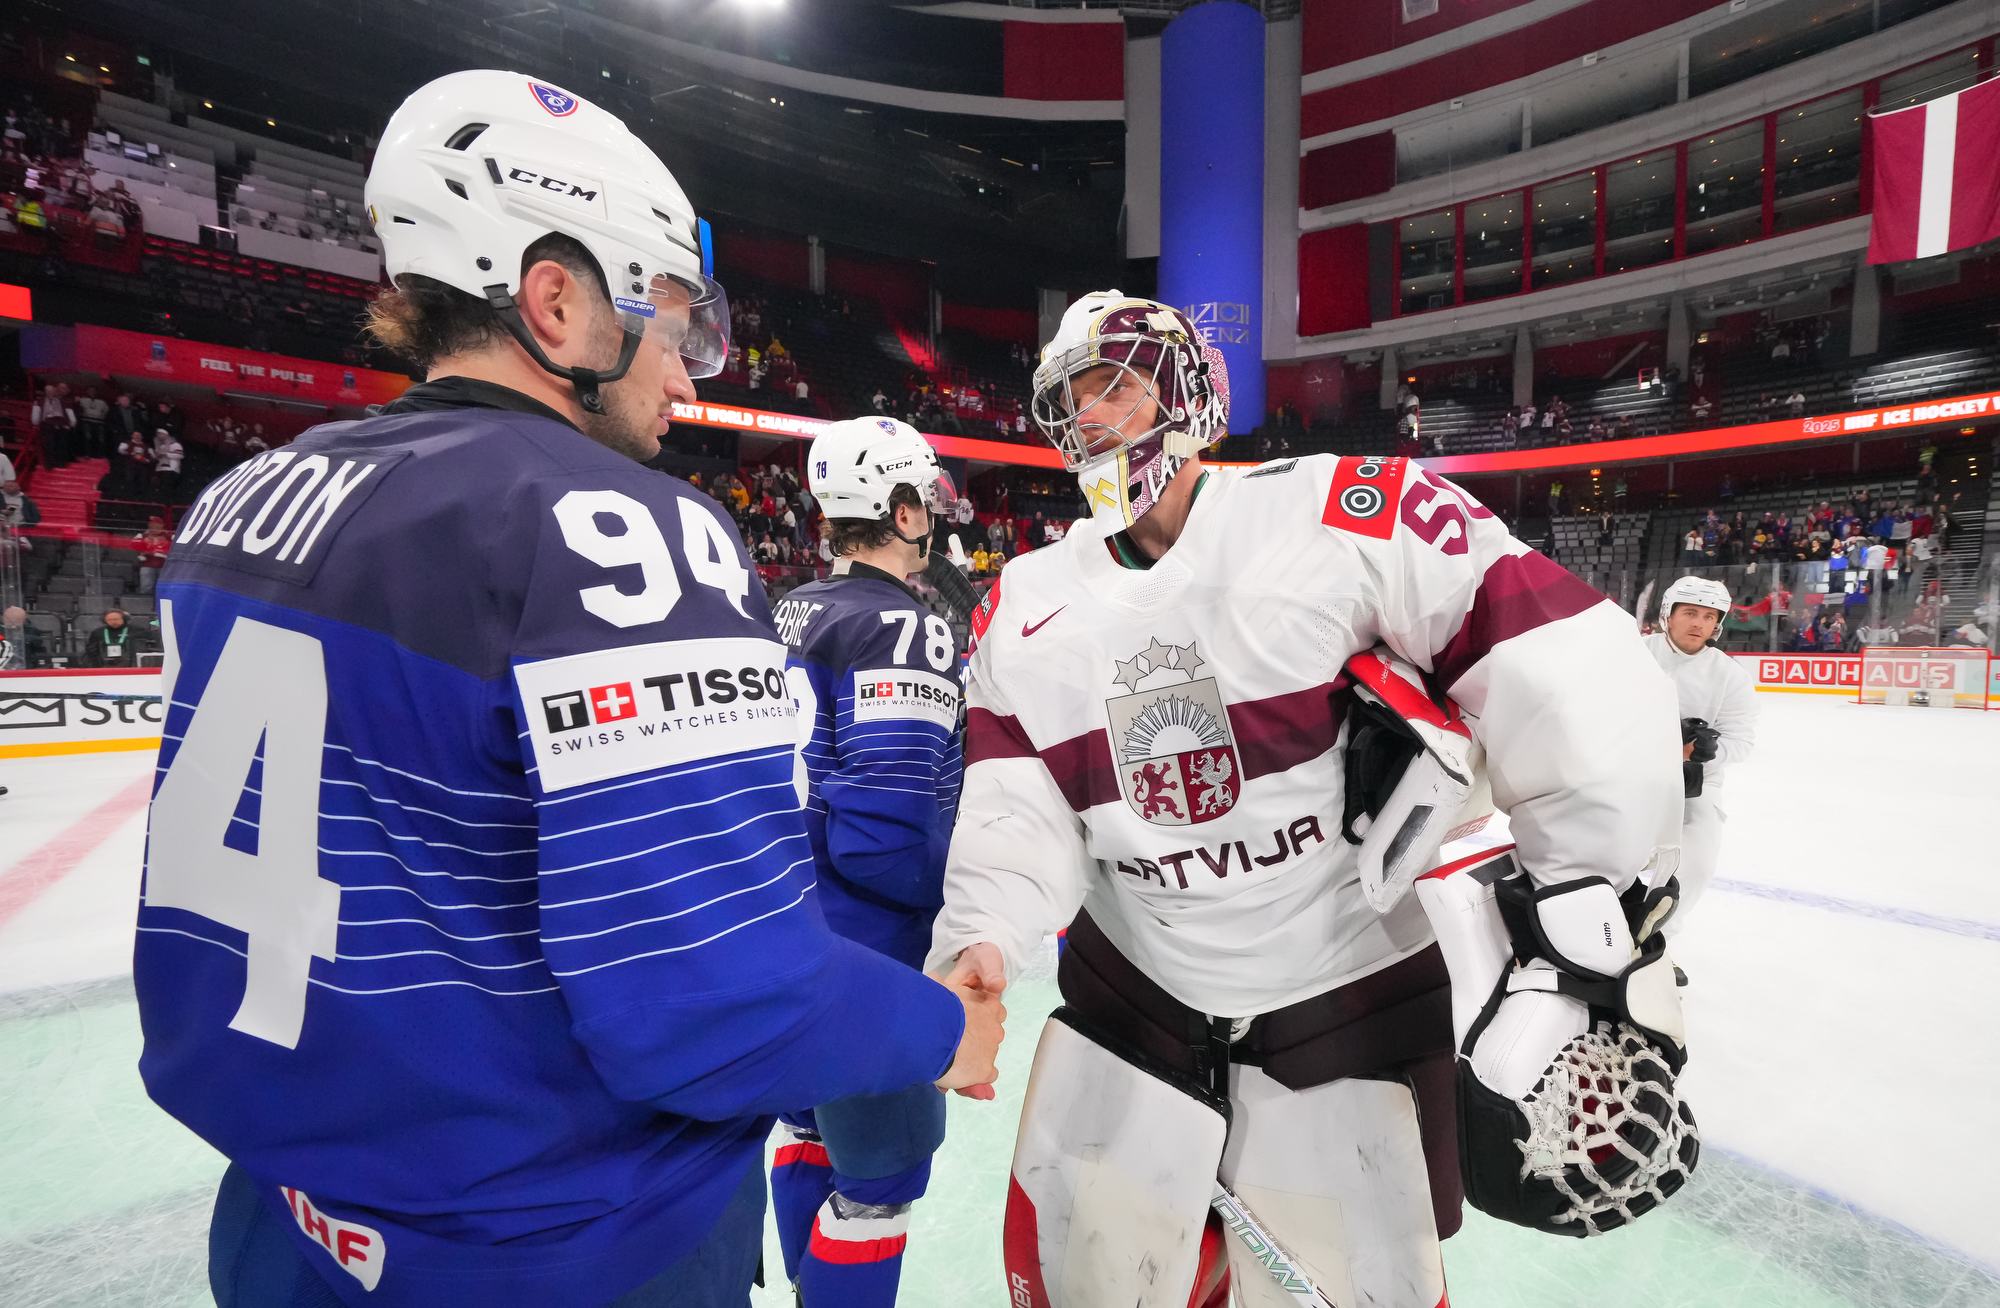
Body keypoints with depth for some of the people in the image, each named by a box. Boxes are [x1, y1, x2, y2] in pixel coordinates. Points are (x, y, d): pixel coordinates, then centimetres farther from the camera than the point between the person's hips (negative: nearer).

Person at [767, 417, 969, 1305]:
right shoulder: (904, 629, -20)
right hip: (856, 955, -9)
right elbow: (884, 835, -28)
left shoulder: (785, 616, 6)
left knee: (813, 1120, 27)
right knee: (884, 1166, 9)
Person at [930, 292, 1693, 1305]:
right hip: (1127, 997, 4)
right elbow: (1017, 802, -3)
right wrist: (978, 942, -19)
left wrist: (1591, 893, -18)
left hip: (1349, 997, -3)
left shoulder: (1348, 516, -15)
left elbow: (1567, 672, -16)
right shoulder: (1023, 607, -1)